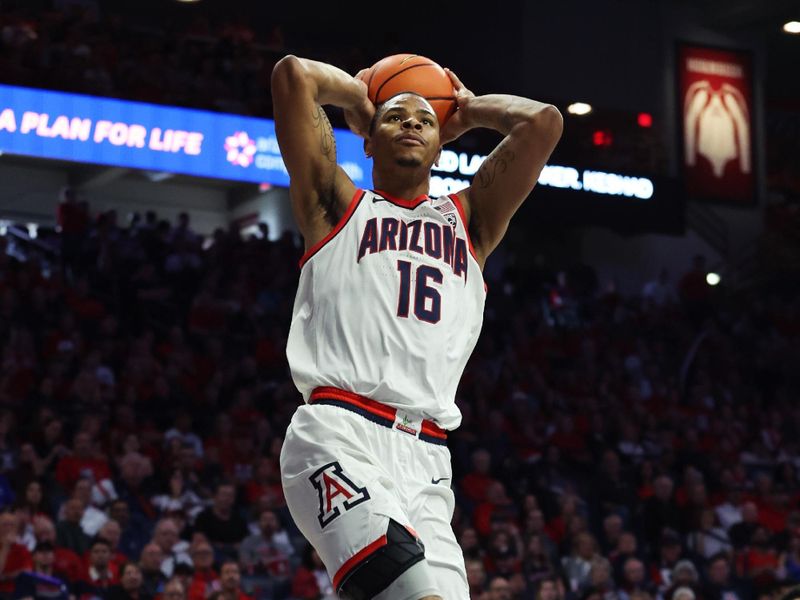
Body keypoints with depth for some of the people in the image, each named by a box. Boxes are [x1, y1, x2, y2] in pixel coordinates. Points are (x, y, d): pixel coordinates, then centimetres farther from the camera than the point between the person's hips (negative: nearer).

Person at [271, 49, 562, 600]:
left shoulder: (469, 219, 27)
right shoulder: (339, 205, 19)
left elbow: (543, 122, 16)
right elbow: (294, 74, 11)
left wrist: (469, 111, 31)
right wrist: (360, 95, 28)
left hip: (428, 462, 4)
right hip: (338, 437, -4)